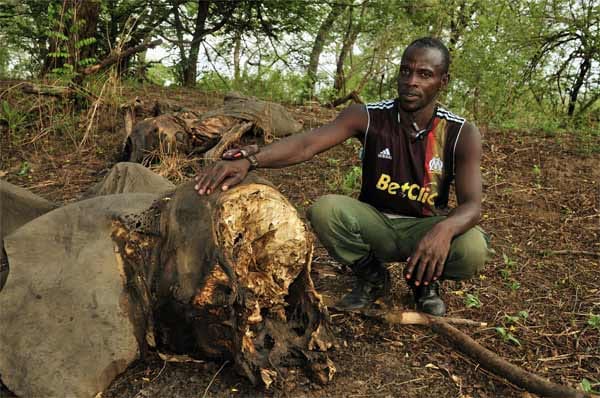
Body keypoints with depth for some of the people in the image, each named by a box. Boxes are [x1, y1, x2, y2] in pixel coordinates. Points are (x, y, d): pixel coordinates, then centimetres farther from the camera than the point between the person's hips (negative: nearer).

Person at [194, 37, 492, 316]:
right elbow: (307, 143, -29)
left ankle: (424, 280, 5)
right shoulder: (368, 117, -15)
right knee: (325, 209, -30)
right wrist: (247, 160, -48)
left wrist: (444, 228, -47)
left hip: (424, 229, 0)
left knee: (473, 249, -33)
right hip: (375, 222, 1)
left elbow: (471, 204, -22)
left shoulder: (462, 134, -14)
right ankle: (372, 278, 0)